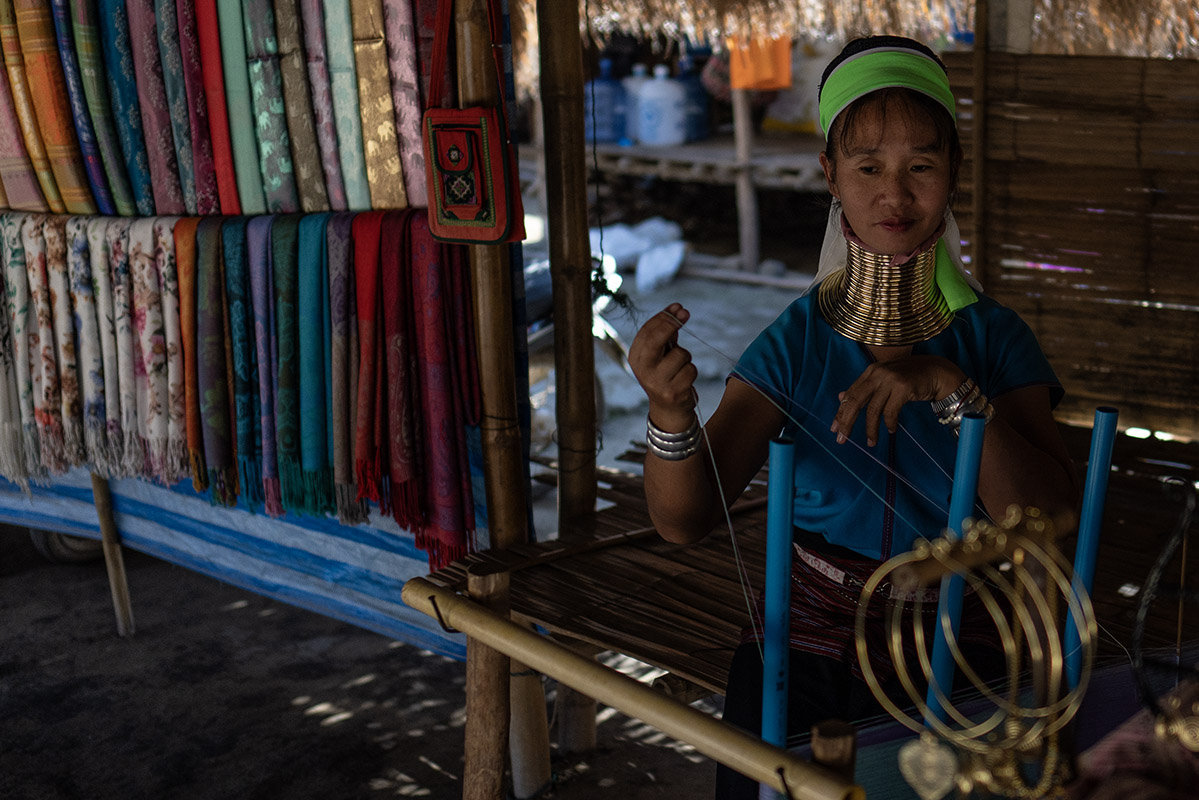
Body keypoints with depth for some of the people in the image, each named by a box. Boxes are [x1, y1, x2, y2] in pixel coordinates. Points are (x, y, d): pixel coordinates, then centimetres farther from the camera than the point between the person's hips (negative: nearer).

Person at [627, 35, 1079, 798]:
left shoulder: (993, 338, 0)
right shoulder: (799, 339, 1)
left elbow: (1049, 520, -11)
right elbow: (686, 520, -7)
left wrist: (950, 388, -22)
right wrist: (671, 413, -27)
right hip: (809, 640, 0)